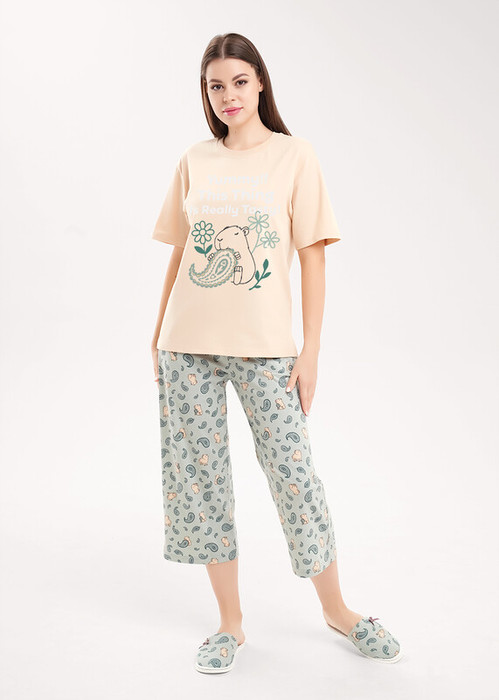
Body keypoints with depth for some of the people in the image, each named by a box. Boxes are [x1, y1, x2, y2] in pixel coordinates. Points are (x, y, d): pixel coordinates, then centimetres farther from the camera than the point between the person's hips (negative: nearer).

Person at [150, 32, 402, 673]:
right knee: (200, 478, 6)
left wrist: (310, 350, -6)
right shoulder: (193, 163, 9)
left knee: (294, 475, 1)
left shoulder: (293, 154, 1)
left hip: (263, 346, -3)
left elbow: (312, 257, -1)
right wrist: (157, 337, 10)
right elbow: (178, 255, 12)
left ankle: (337, 610, 25)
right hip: (188, 344, 3)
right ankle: (230, 623, 24)